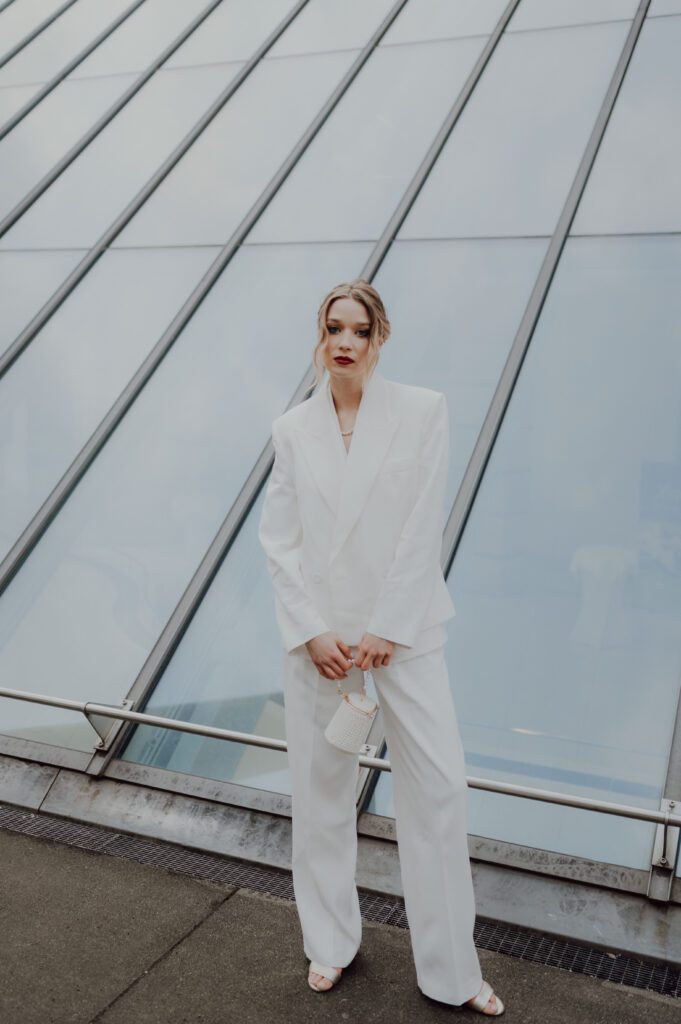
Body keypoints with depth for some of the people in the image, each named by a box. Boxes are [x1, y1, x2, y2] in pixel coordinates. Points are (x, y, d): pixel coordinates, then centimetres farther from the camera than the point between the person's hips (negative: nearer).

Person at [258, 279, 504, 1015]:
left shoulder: (423, 411, -3)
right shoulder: (292, 429, 3)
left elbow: (423, 530, -8)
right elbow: (277, 539, 1)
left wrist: (385, 631, -11)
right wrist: (313, 632, -8)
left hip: (402, 626, -2)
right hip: (317, 631, 2)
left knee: (439, 788, 0)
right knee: (320, 789, 11)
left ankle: (453, 972, 18)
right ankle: (330, 944, 32)